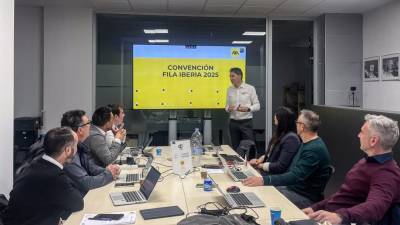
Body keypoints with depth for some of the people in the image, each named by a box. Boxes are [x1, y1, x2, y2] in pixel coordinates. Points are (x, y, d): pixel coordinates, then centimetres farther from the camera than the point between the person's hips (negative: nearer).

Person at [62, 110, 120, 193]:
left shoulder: (79, 146, 1)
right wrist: (109, 174, -13)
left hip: (86, 192, 8)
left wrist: (106, 170, -7)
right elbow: (85, 183, -25)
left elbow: (90, 167, 12)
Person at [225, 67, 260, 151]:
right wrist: (228, 108, -11)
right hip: (233, 122, 3)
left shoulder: (250, 88, -2)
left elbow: (257, 105, -3)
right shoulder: (229, 89, 7)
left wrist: (247, 108, -21)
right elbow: (227, 106, 12)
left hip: (246, 122, -3)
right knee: (235, 148, 8)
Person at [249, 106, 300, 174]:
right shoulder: (281, 133, 9)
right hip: (267, 172, 9)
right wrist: (262, 158, 0)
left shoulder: (290, 139, -19)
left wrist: (260, 165, -13)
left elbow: (281, 167, -22)